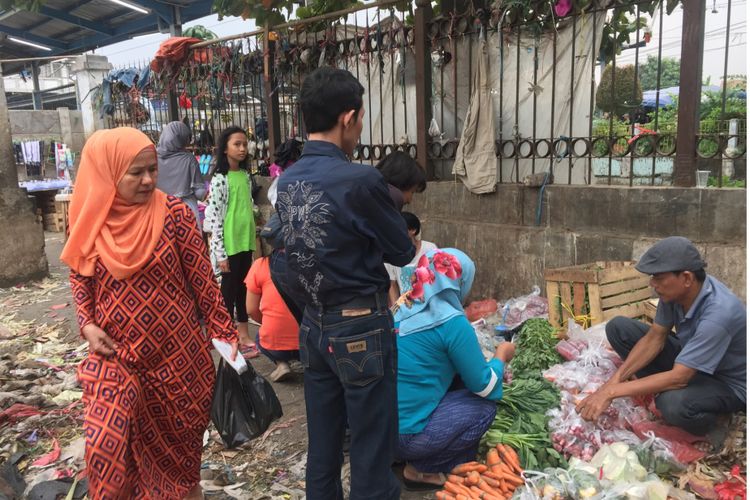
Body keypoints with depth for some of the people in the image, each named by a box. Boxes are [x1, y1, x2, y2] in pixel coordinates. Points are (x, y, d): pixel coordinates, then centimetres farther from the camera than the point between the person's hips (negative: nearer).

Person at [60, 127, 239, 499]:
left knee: (180, 442, 15)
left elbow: (202, 280, -7)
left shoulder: (174, 213, -11)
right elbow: (79, 278, 10)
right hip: (116, 357, 2)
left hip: (178, 353, -1)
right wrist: (87, 325, -4)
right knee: (107, 447, -1)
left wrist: (224, 332, -7)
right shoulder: (89, 221, -5)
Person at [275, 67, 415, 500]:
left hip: (313, 325, 7)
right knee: (372, 447, 9)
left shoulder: (287, 181, 2)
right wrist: (412, 246, 12)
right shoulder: (361, 180, -19)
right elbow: (401, 252, -8)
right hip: (360, 329, -7)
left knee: (322, 443, 19)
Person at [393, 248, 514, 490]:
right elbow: (484, 387, -6)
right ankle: (422, 470, 5)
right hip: (404, 435, -7)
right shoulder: (452, 322, -16)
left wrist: (476, 356, 25)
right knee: (485, 406, 7)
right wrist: (501, 356, 12)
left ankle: (416, 460, 15)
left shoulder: (404, 310, 5)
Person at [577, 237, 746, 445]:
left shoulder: (718, 313, -37)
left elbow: (678, 378, -36)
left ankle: (708, 424, -4)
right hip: (688, 360, 7)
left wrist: (612, 391, -35)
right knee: (618, 327, -6)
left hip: (728, 383, -7)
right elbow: (654, 338, -7)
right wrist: (615, 379, -18)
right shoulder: (674, 290, -16)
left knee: (674, 404, -39)